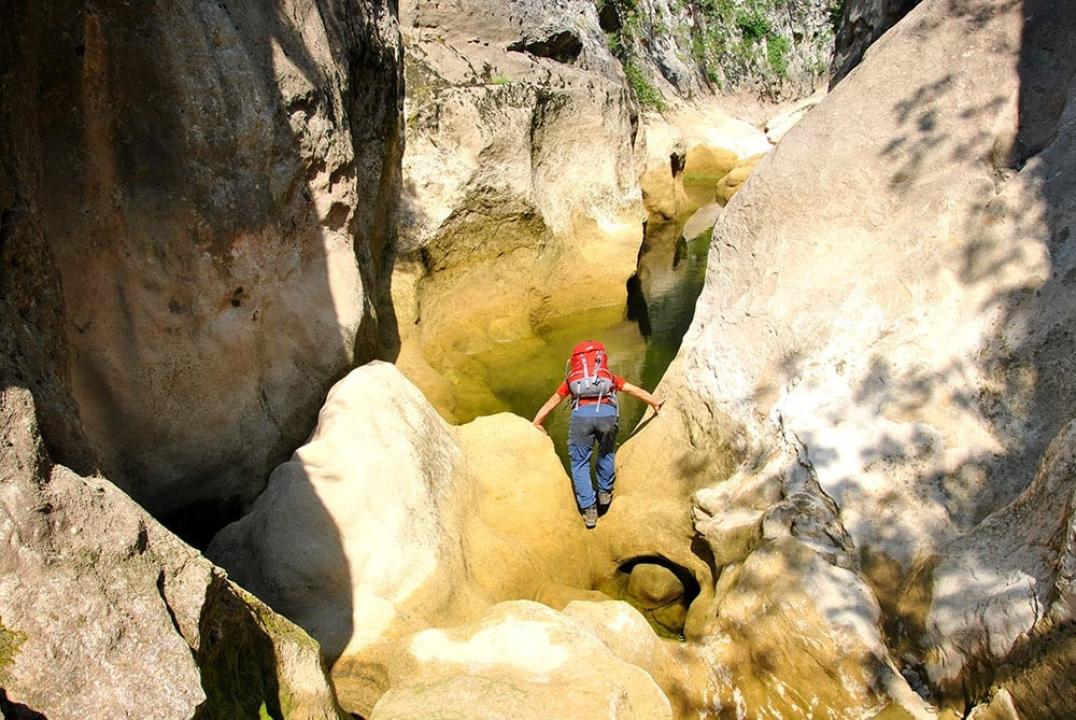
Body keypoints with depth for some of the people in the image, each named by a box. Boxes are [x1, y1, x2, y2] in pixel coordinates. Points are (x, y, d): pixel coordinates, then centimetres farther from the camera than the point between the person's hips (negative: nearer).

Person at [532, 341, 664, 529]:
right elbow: (635, 391, 40)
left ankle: (589, 510, 9)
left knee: (579, 463, 12)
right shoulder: (610, 376, 34)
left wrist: (536, 423, 40)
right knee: (607, 453, 30)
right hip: (607, 413, 1)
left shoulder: (572, 378, 33)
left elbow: (552, 402, 35)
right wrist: (655, 403, 52)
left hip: (581, 415, -1)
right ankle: (604, 493, 34)